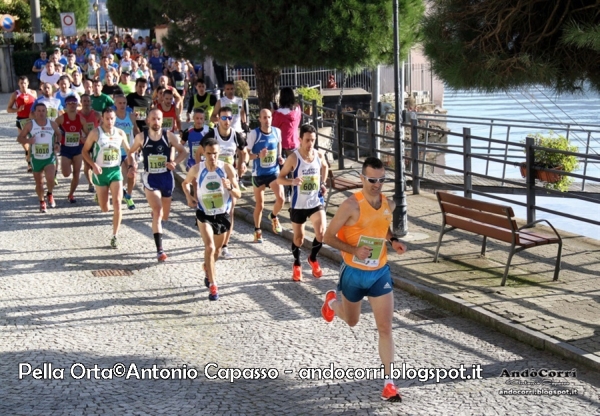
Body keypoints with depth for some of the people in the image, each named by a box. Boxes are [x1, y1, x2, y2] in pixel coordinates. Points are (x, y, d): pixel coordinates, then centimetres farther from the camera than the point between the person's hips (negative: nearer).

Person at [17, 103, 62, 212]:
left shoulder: (52, 124, -2)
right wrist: (27, 140, -22)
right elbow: (19, 138, 0)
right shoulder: (30, 125, -6)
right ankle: (42, 202, 34)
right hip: (36, 158, 1)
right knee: (39, 183, 11)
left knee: (50, 179, -22)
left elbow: (59, 134, 16)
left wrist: (57, 143, -3)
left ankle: (50, 194, 10)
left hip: (50, 157, -1)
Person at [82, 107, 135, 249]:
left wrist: (132, 164, -2)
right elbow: (85, 151, -1)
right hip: (101, 172, -1)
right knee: (104, 208, 4)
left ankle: (114, 237, -4)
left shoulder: (120, 133, 1)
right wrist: (93, 164, -16)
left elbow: (128, 150, 14)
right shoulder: (95, 133, -7)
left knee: (117, 203, -12)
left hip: (115, 170, 1)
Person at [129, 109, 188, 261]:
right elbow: (131, 152, 12)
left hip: (166, 177, 2)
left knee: (164, 215, 14)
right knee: (157, 211, -18)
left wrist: (175, 162, -17)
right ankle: (159, 250, -17)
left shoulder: (169, 136, -4)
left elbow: (184, 152, 1)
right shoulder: (141, 137, -3)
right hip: (150, 178, -2)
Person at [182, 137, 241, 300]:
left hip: (223, 215, 2)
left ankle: (208, 270, 51)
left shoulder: (227, 168, -14)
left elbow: (238, 194, -12)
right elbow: (185, 183, 10)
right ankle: (213, 285, -13)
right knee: (209, 247, -20)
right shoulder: (196, 169, -12)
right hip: (204, 214, -2)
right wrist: (189, 197, -8)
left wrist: (230, 188, -33)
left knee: (217, 250, 20)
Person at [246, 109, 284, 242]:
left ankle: (273, 216, 18)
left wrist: (279, 157, 2)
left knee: (280, 198, -16)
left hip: (274, 171, 2)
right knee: (260, 205, 6)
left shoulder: (277, 131, -3)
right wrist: (258, 155, -28)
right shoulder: (254, 134, -13)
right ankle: (257, 230, 29)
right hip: (259, 173, -2)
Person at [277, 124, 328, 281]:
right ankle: (297, 265, 35)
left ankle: (313, 258, 15)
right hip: (298, 204, -2)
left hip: (316, 202, 2)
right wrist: (292, 181, -31)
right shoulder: (293, 158, -15)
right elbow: (279, 178, -12)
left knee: (321, 232, -14)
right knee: (298, 236, 11)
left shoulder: (319, 156, -3)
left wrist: (322, 184, 10)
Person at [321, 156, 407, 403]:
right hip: (353, 273, -3)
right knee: (352, 321, 21)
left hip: (380, 273, 3)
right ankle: (332, 301, 57)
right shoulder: (352, 205, -20)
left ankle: (389, 383, 3)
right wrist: (354, 250, -29)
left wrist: (393, 241, -3)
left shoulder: (389, 204, -4)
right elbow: (329, 236, -16)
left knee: (385, 328, -4)